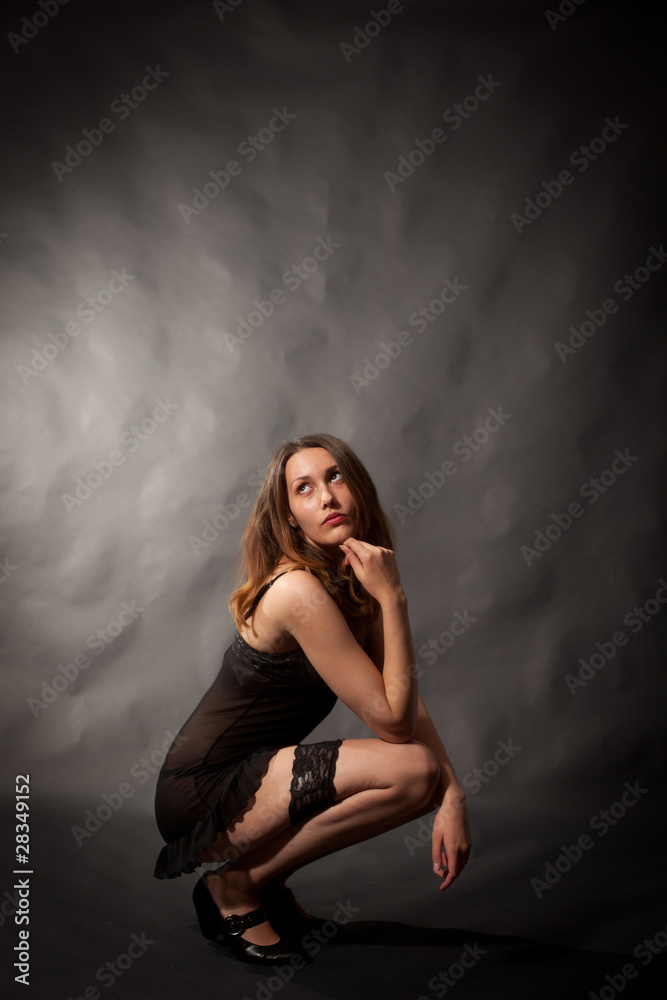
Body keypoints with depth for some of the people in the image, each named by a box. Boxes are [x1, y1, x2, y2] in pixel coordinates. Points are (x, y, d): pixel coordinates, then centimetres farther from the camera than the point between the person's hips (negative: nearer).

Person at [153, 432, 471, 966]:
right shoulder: (300, 590, -24)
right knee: (412, 769, -22)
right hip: (201, 788, -8)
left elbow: (408, 703, 0)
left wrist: (452, 794, -12)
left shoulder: (356, 583, 3)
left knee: (431, 779, 2)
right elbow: (394, 723, -22)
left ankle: (264, 879, 11)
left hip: (247, 777, 8)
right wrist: (393, 599, -24)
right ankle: (236, 886, -5)